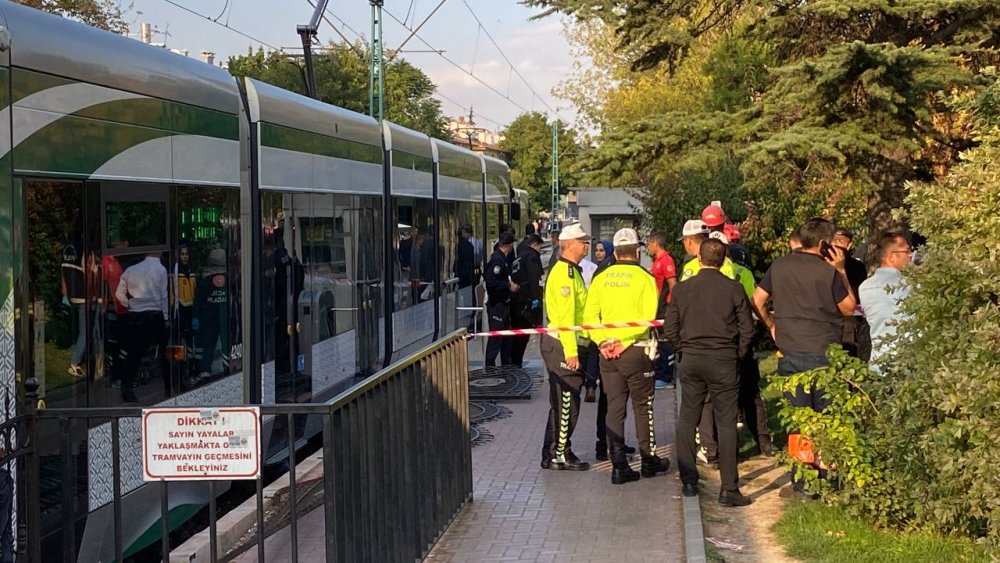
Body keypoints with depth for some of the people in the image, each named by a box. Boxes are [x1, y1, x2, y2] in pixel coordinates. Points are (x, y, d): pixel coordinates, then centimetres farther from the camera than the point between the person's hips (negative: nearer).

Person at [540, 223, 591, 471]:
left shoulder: (571, 271, 17)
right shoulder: (564, 272, -16)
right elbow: (565, 315, -22)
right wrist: (571, 352, -24)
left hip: (567, 344, 11)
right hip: (562, 346, -11)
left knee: (563, 402, 15)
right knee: (566, 403, -5)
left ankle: (553, 453, 21)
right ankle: (559, 455, 2)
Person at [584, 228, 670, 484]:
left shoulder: (601, 279, 5)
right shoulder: (645, 278, -6)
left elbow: (590, 315, -1)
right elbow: (648, 318, -16)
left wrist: (603, 341, -7)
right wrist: (625, 342, -15)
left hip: (607, 352, 4)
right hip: (635, 352, -3)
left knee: (614, 408, 7)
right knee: (643, 407, 11)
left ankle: (619, 466, 6)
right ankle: (649, 460, 21)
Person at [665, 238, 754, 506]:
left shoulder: (682, 288, 0)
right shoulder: (734, 289, -5)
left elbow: (670, 327, 4)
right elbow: (747, 328, -3)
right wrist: (738, 354, 11)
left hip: (691, 361, 2)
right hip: (724, 361, -2)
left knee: (687, 420, 14)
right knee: (726, 423, 1)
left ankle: (688, 482, 17)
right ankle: (728, 488, -2)